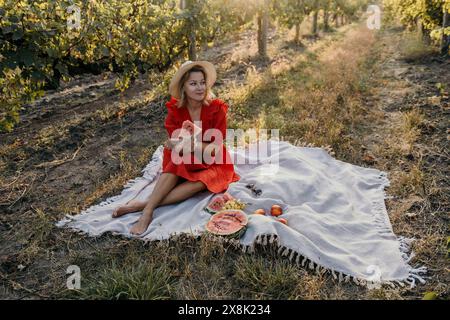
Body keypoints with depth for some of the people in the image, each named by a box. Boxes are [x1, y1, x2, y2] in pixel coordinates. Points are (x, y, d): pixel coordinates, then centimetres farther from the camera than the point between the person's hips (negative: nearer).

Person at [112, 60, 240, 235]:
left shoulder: (216, 108, -16)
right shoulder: (175, 109, -9)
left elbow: (216, 147, -15)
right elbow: (175, 145, -12)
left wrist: (188, 145, -31)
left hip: (213, 165, -2)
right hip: (184, 164, 2)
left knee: (198, 182, -32)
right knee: (176, 162, -31)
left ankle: (143, 205, -34)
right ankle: (148, 211, -39)